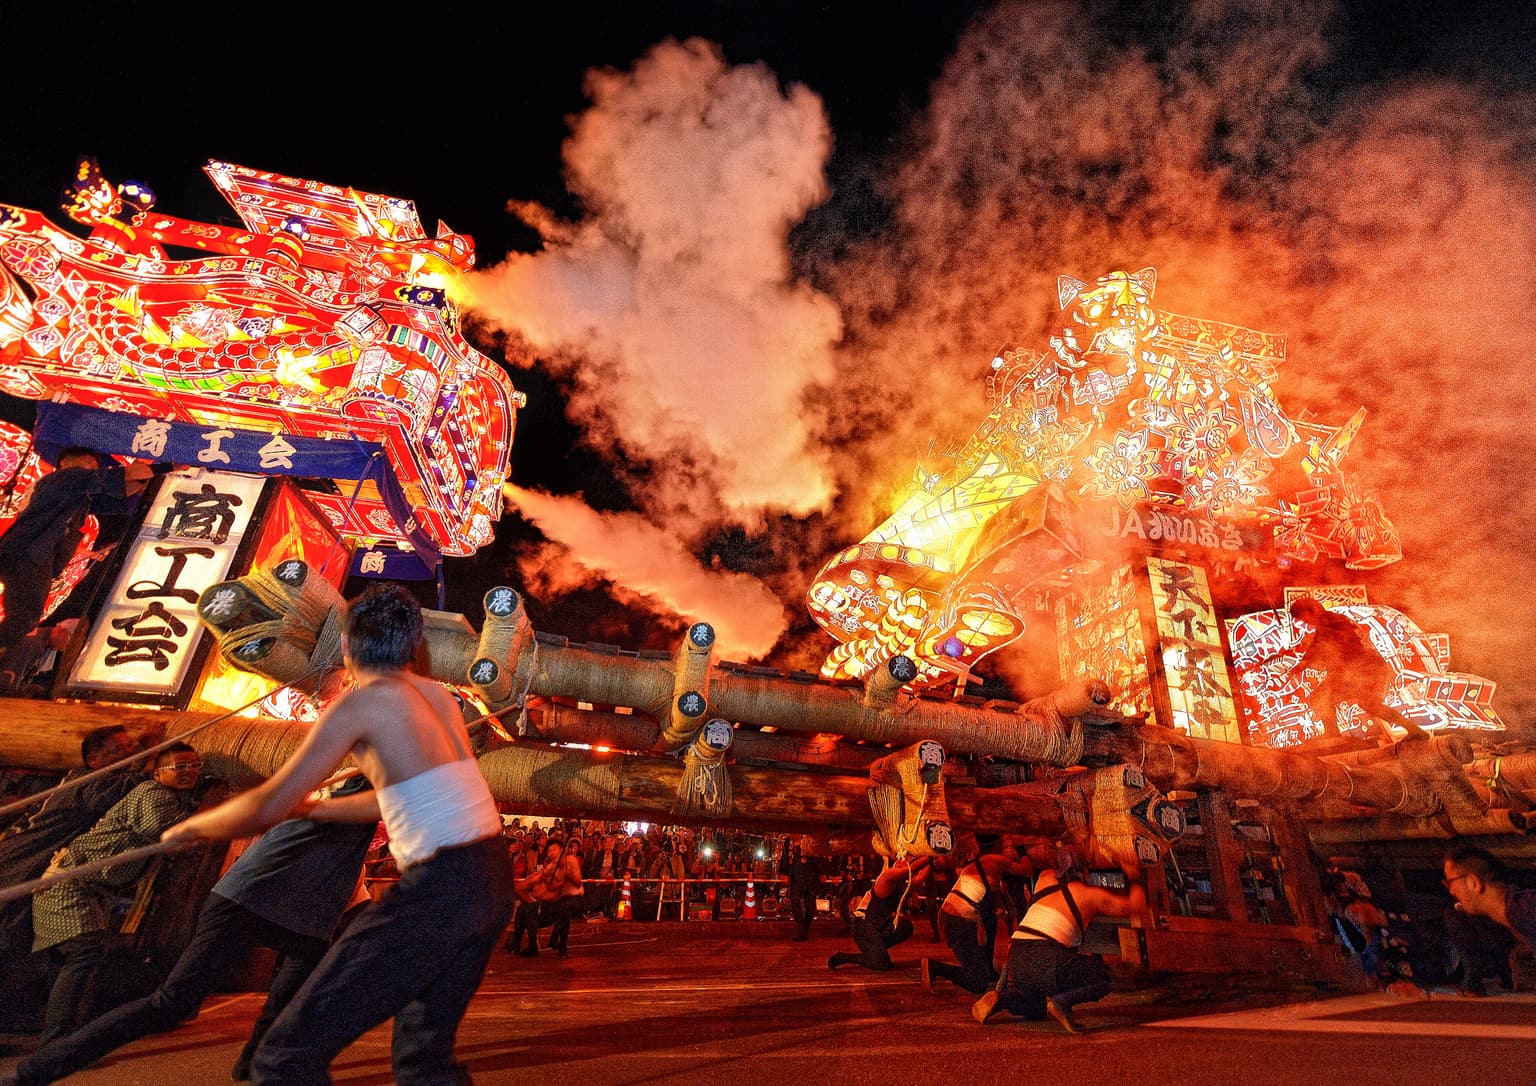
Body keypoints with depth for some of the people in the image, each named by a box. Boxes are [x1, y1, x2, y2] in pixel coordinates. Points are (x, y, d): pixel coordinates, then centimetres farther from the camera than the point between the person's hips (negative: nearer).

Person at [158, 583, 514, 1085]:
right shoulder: (433, 693, 13)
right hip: (492, 879, 8)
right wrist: (312, 809, 34)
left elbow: (266, 807, -6)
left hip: (439, 888, -8)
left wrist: (191, 828, 13)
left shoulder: (364, 701, -9)